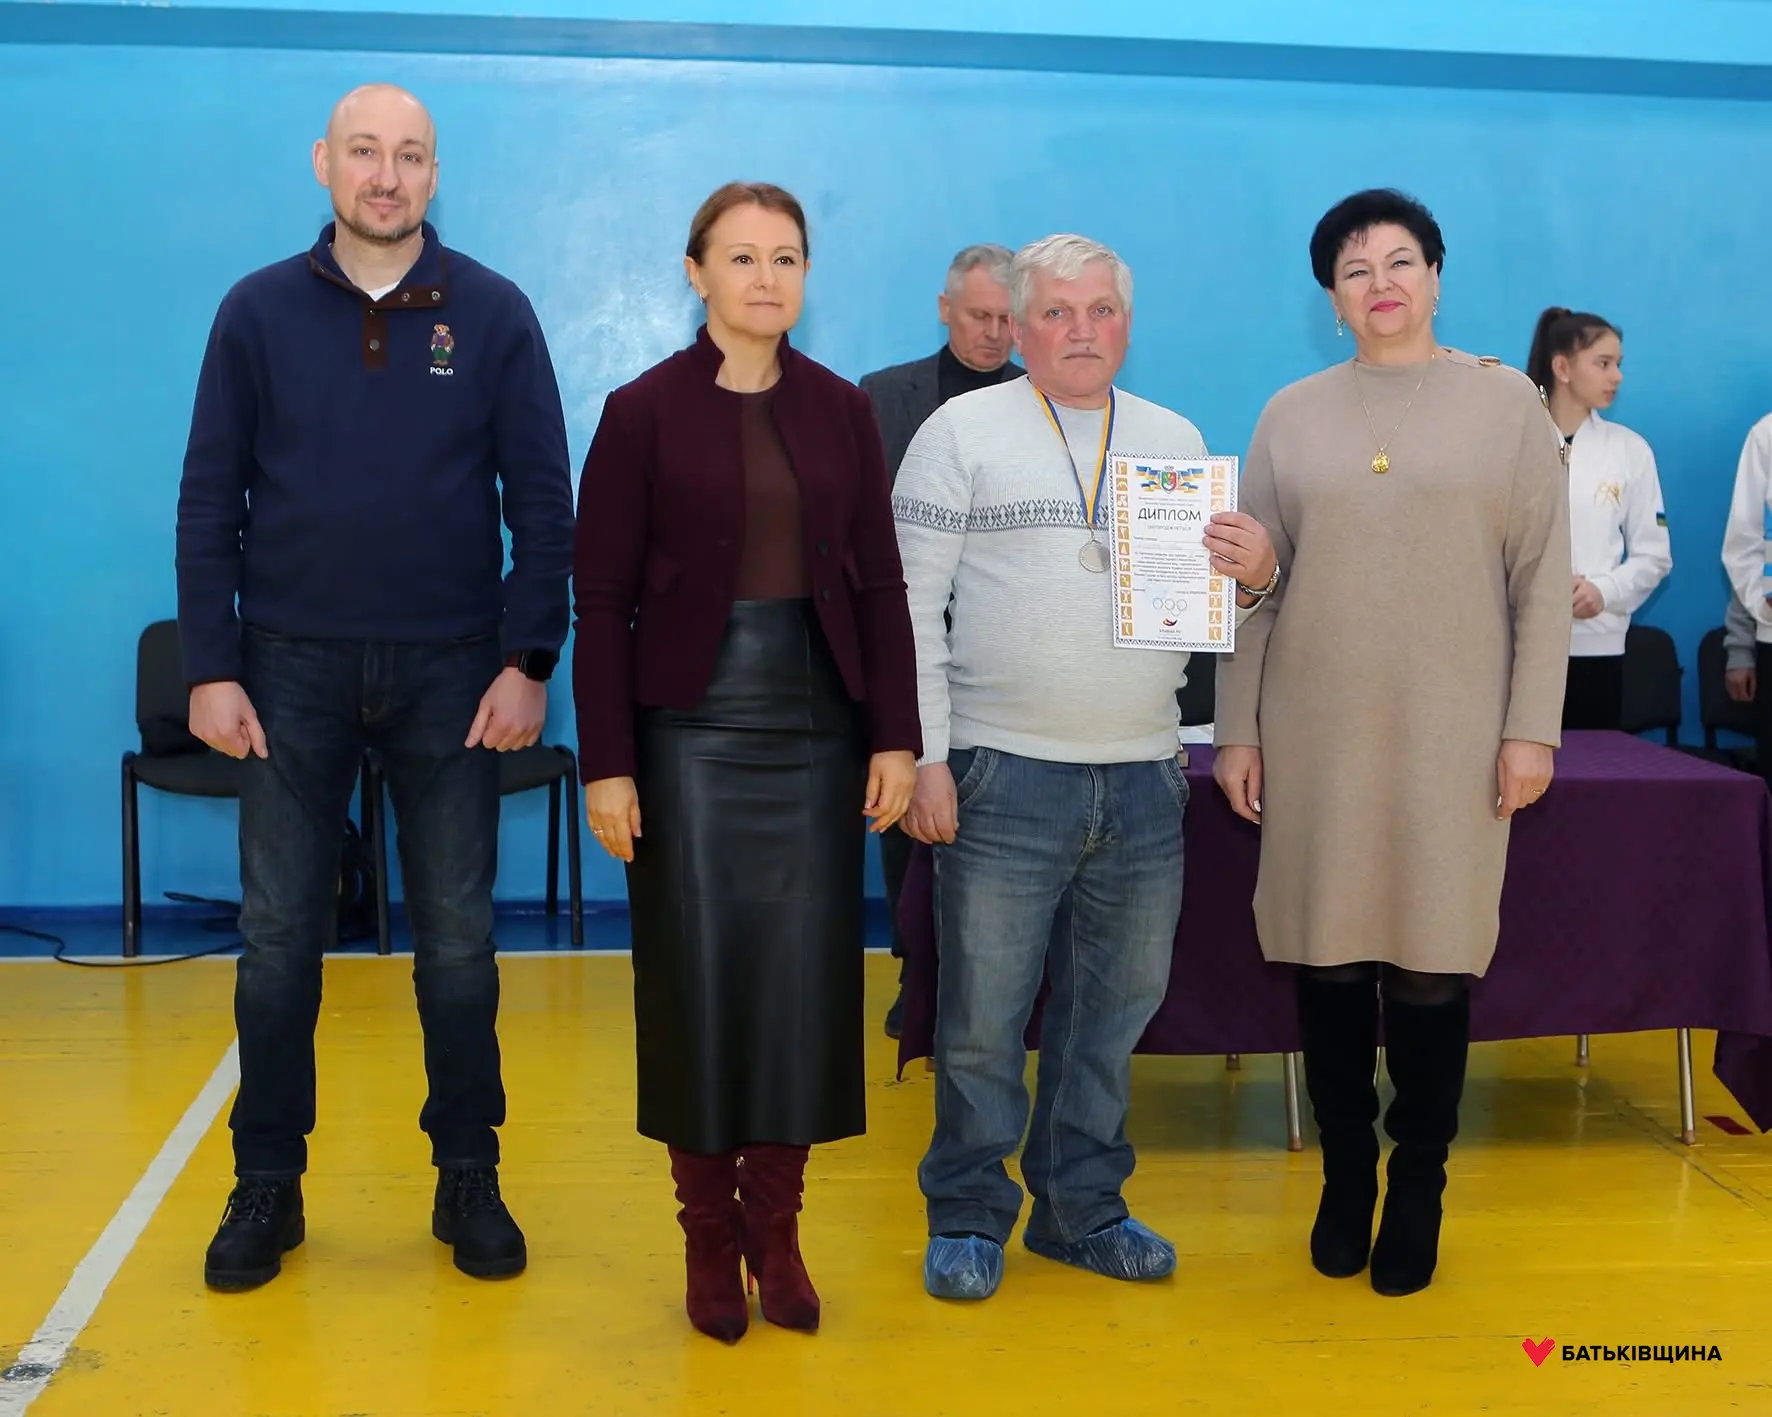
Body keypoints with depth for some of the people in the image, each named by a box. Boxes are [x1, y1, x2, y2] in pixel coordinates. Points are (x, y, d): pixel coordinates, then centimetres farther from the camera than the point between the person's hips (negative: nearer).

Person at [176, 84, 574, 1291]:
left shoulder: (494, 313, 0)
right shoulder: (259, 312, 2)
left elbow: (542, 499, 0)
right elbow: (210, 500, 2)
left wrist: (529, 661, -6)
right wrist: (210, 669, -3)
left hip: (450, 672, 0)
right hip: (293, 670, 1)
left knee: (458, 939, 7)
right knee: (279, 934, 6)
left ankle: (470, 1179, 20)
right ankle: (267, 1186, 19)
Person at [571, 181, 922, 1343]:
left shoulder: (844, 411, 7)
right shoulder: (643, 411, -2)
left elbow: (882, 586, 6)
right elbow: (601, 599, -4)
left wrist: (897, 736, -1)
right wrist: (607, 762, -9)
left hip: (817, 723, 3)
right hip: (692, 723, -2)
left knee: (803, 972, 4)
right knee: (699, 973, 3)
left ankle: (777, 1224, 18)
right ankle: (709, 1232, 17)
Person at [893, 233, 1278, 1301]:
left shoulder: (1175, 440, 15)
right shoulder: (963, 431, 2)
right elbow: (914, 604, -3)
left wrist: (1259, 573, -7)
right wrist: (924, 755, -11)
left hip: (1143, 778, 4)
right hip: (1004, 773, -4)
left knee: (1114, 1006, 12)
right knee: (982, 1013, 2)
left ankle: (1082, 1205, 28)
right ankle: (969, 1213, 20)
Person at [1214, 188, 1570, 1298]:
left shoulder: (1507, 404, 4)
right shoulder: (1292, 417, 8)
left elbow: (1544, 578, 2)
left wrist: (1532, 729, -4)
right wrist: (1236, 731, 5)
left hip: (1451, 738, -1)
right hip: (1315, 736, 2)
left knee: (1431, 971, 1)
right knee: (1330, 966, 6)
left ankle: (1418, 1191, 18)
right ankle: (1345, 1180, 22)